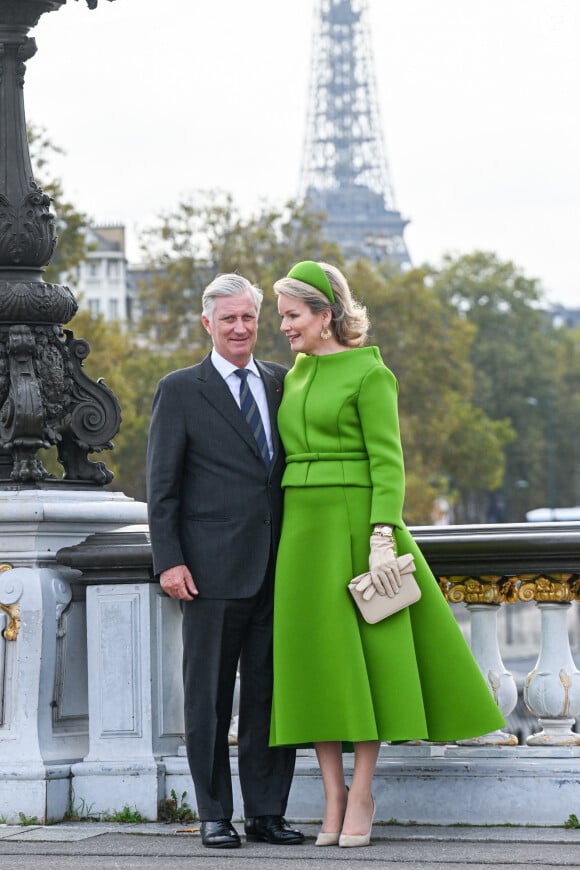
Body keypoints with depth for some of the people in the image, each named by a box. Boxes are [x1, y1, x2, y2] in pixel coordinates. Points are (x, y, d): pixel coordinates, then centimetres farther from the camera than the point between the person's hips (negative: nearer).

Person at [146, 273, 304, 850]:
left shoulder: (282, 383, 13)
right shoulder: (179, 391, 3)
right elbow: (162, 485, 1)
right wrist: (168, 561, -9)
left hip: (277, 565, 4)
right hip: (213, 566, -3)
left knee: (271, 691, 5)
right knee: (209, 694, 1)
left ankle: (267, 812, 12)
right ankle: (215, 816, 8)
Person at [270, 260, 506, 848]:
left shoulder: (370, 374, -5)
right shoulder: (295, 377, 15)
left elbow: (388, 462, -11)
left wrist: (381, 541, -19)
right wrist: (283, 541, 15)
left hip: (353, 527, -6)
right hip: (302, 529, 6)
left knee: (360, 658, -3)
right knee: (316, 661, 2)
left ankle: (362, 794, 4)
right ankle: (334, 797, 6)